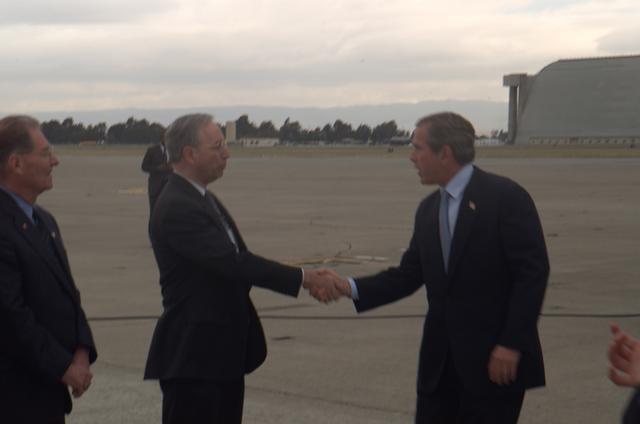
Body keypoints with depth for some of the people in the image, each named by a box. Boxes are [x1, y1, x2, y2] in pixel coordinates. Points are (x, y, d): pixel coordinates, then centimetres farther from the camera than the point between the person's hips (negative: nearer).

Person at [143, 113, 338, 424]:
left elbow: (238, 262, 13)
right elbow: (232, 263, -26)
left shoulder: (204, 200, 13)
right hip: (193, 359, -10)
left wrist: (306, 279, 2)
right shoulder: (175, 209, -20)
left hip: (224, 354, 10)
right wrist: (301, 277, -22)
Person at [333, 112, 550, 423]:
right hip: (440, 361, 7)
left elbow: (533, 272, -14)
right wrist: (350, 287, -1)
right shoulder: (429, 209, 12)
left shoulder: (506, 197, -11)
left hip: (495, 360, -7)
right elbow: (409, 274, 12)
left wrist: (512, 344, -18)